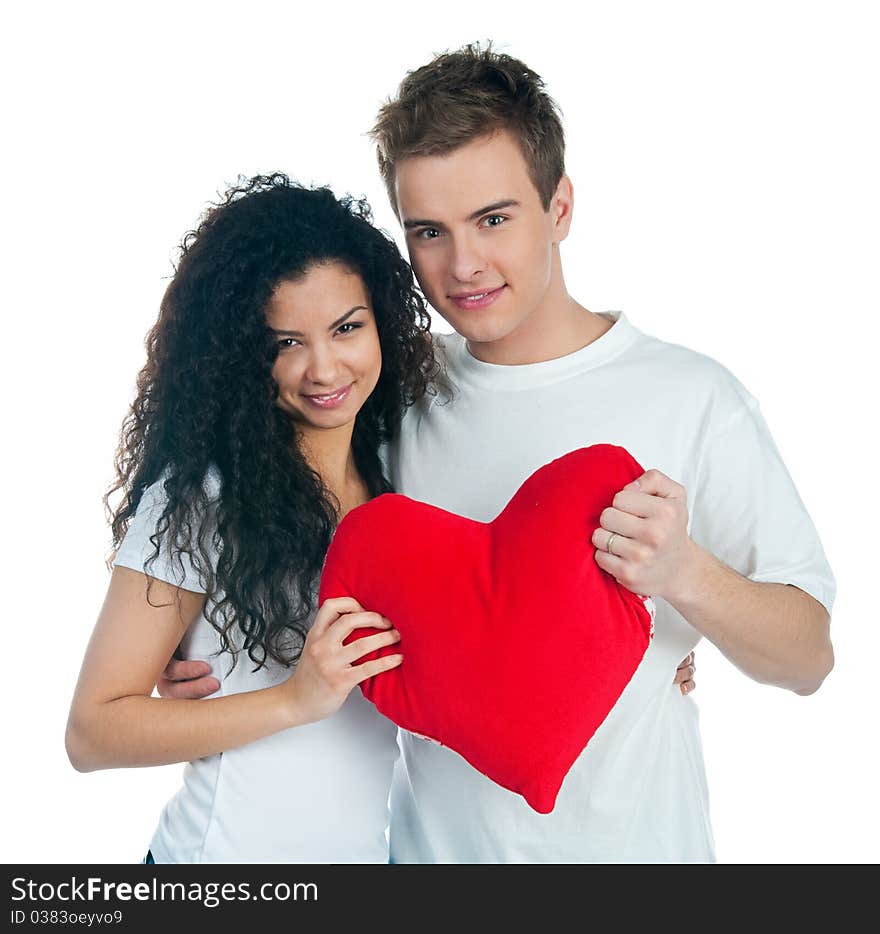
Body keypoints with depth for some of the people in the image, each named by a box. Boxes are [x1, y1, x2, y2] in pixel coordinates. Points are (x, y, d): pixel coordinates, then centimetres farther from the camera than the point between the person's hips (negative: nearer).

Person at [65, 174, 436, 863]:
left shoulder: (401, 473, -2)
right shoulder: (200, 500, -20)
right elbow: (93, 732, -19)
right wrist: (298, 698, -27)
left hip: (373, 845, 6)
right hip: (229, 854, -6)